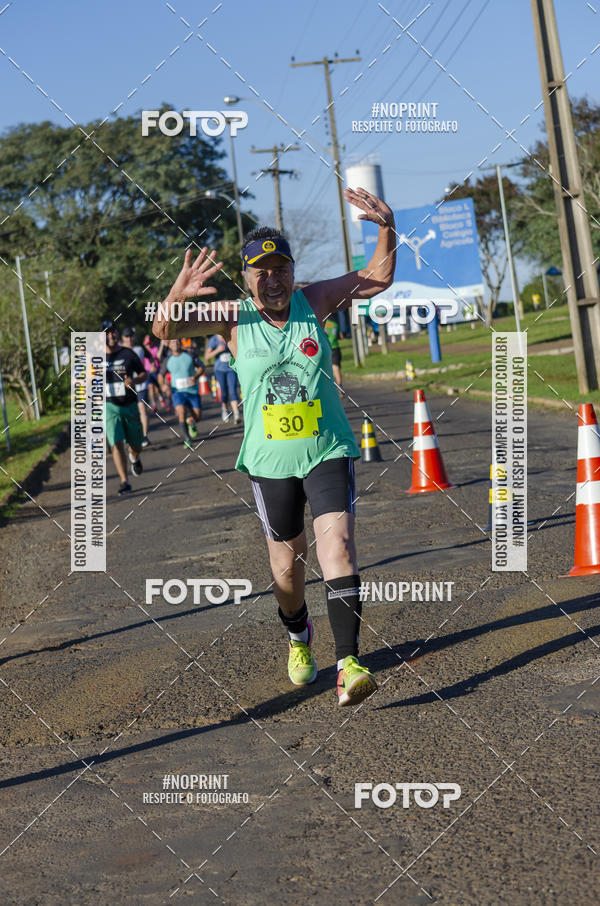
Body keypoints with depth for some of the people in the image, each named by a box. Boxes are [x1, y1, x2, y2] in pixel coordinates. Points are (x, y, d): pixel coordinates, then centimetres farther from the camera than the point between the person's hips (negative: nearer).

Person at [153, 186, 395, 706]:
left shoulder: (314, 302, -3)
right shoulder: (233, 318, -5)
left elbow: (377, 279, 2)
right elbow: (165, 330, -9)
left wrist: (387, 227, -15)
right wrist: (177, 296, -31)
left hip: (328, 452, -1)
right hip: (270, 460, 1)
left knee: (337, 544, -18)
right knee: (287, 562, 12)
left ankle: (349, 664, -23)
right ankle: (299, 640, 42)